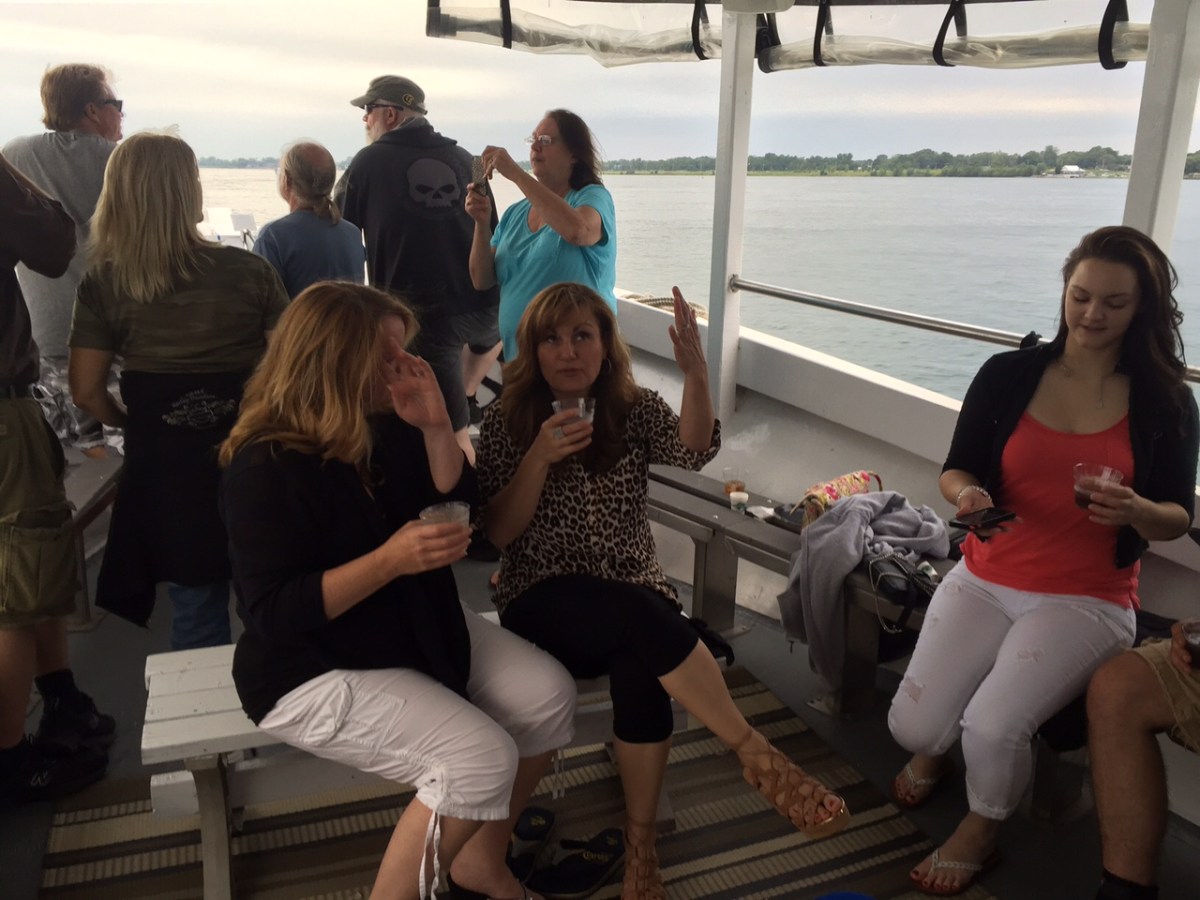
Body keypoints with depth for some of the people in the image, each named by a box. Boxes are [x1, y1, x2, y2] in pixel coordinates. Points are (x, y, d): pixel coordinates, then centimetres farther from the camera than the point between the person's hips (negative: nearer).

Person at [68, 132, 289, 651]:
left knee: (195, 608, 16)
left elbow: (87, 391, -4)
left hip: (163, 461, 1)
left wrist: (137, 424, 14)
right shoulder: (249, 271, -11)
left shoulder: (102, 283, -6)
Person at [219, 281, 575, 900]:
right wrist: (388, 562, -35)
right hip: (315, 669, -8)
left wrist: (436, 427, -14)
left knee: (549, 695, -2)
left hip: (417, 628, 9)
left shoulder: (386, 426, 0)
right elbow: (273, 614, -26)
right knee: (481, 759, -23)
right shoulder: (266, 469, -23)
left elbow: (457, 508, 1)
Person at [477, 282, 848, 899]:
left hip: (634, 602, 2)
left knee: (639, 670, -32)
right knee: (639, 617, -34)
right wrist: (540, 457, -21)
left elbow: (694, 450, -17)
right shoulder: (506, 421, 1)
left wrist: (695, 373, -35)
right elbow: (497, 533, -7)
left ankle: (640, 844, -15)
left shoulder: (634, 409, 6)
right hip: (542, 602, -2)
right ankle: (759, 756, -27)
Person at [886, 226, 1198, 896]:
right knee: (913, 725, -13)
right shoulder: (1008, 375, -1)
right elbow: (956, 470, 3)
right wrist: (966, 494, -21)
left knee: (992, 728, -23)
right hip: (985, 579, 2)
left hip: (1087, 599, -1)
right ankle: (935, 751, 29)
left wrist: (1136, 511, -22)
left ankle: (981, 831, 13)